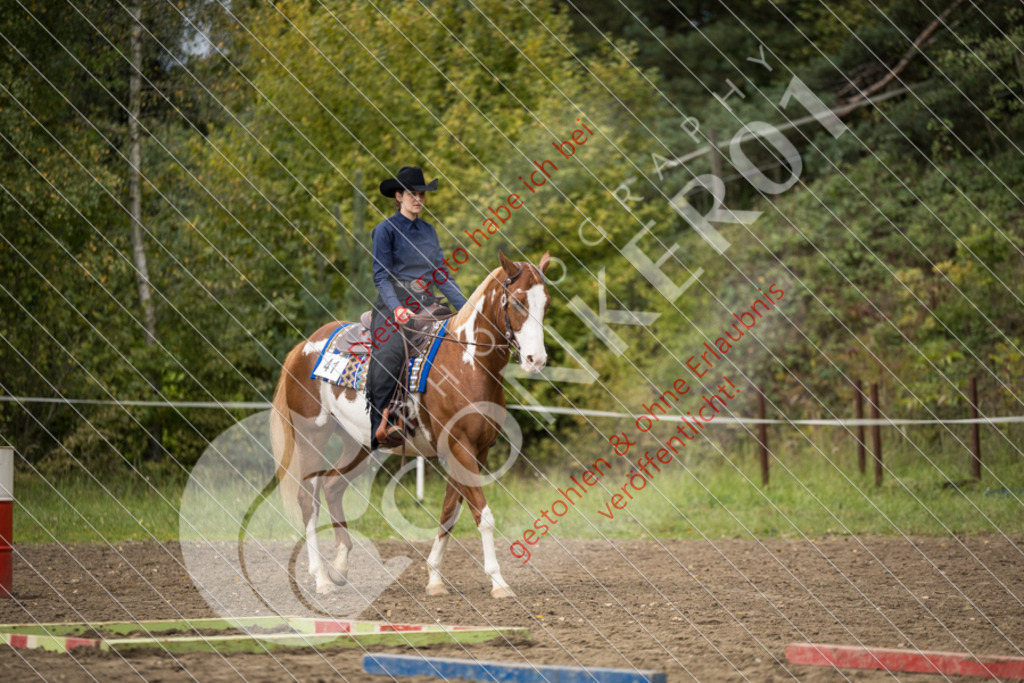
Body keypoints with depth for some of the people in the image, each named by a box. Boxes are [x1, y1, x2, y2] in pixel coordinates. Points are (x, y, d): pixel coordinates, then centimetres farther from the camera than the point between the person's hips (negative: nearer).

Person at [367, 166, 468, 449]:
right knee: (390, 353, -30)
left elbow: (442, 275, 21)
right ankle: (379, 424, -31)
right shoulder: (386, 230, 1)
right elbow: (381, 276, -7)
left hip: (426, 306, 6)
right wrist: (398, 309, -22)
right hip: (394, 306, -6)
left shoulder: (429, 230, 19)